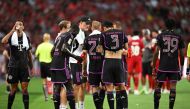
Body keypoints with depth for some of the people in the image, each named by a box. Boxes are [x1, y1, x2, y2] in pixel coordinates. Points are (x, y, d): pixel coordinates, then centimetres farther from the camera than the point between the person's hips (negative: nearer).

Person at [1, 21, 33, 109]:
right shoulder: (12, 37, -2)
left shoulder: (26, 38, 8)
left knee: (24, 89, -4)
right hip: (13, 67, -2)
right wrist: (13, 30, -26)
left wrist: (31, 67, 13)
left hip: (24, 67, 2)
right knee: (13, 89, 4)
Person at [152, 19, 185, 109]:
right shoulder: (179, 37, 6)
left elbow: (156, 52, -3)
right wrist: (181, 67, 15)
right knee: (173, 87, 1)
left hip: (163, 66, -1)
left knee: (158, 86, 8)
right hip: (174, 67, 1)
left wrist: (153, 67, 1)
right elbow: (181, 54, 6)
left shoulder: (161, 36, 1)